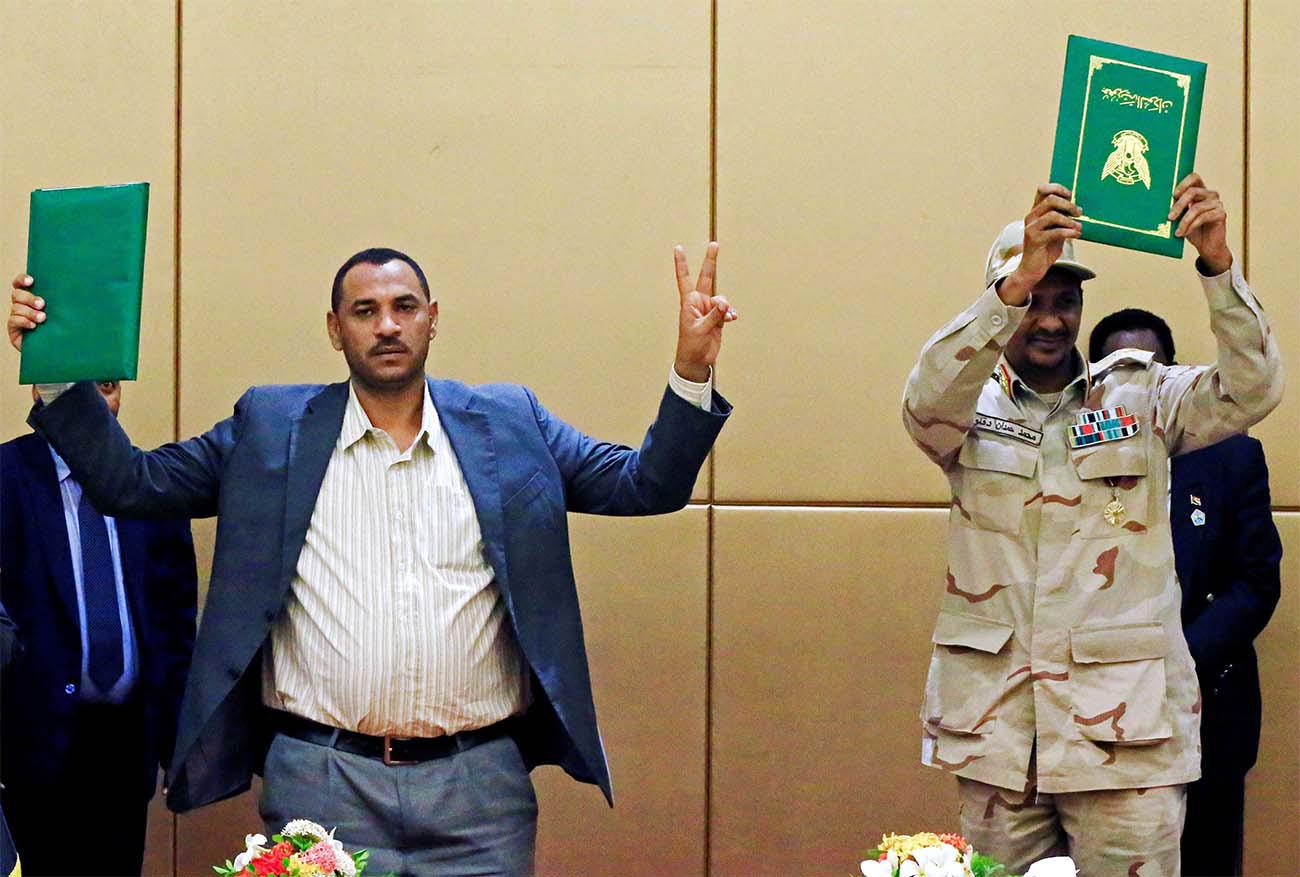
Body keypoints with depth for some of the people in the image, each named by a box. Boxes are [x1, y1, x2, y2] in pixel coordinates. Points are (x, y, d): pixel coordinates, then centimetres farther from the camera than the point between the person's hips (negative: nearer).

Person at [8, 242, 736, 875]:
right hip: (321, 782, 0)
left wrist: (692, 371, -6)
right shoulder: (271, 428, 9)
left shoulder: (509, 425, 11)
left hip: (479, 785, 1)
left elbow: (647, 484, 9)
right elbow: (129, 481, 9)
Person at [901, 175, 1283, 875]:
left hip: (1123, 728, -1)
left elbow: (1251, 390, -7)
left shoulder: (1142, 397, 7)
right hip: (996, 729, 1)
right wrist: (1017, 283, -31)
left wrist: (1217, 263, -22)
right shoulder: (973, 407, 6)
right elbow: (926, 399, -17)